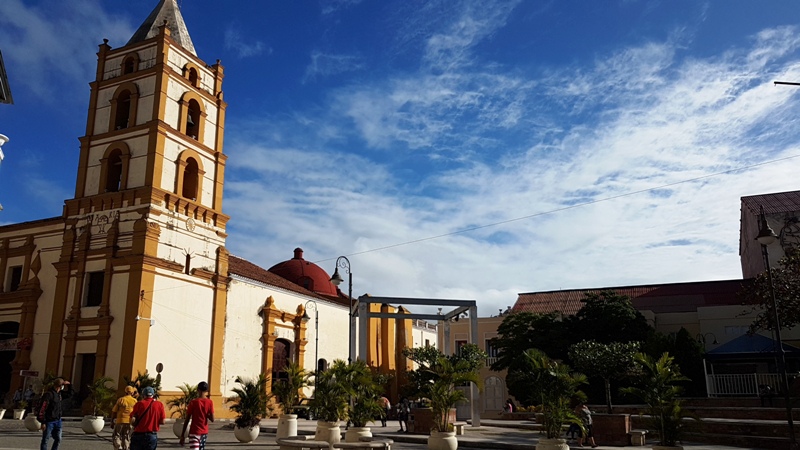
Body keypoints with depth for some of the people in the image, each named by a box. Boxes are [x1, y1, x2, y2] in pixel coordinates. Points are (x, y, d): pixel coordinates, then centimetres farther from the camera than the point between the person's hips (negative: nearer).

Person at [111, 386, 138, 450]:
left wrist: (112, 422, 10)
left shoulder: (120, 399, -1)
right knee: (126, 438, 11)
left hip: (120, 421, -1)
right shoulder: (135, 401, 1)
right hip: (130, 422, 1)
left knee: (116, 436, 8)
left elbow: (114, 411, 1)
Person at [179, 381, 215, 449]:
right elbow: (212, 419, -6)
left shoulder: (193, 402, -10)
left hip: (194, 432, -4)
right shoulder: (210, 402, -3)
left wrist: (182, 435, 0)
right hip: (204, 432, 4)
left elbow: (187, 420, -7)